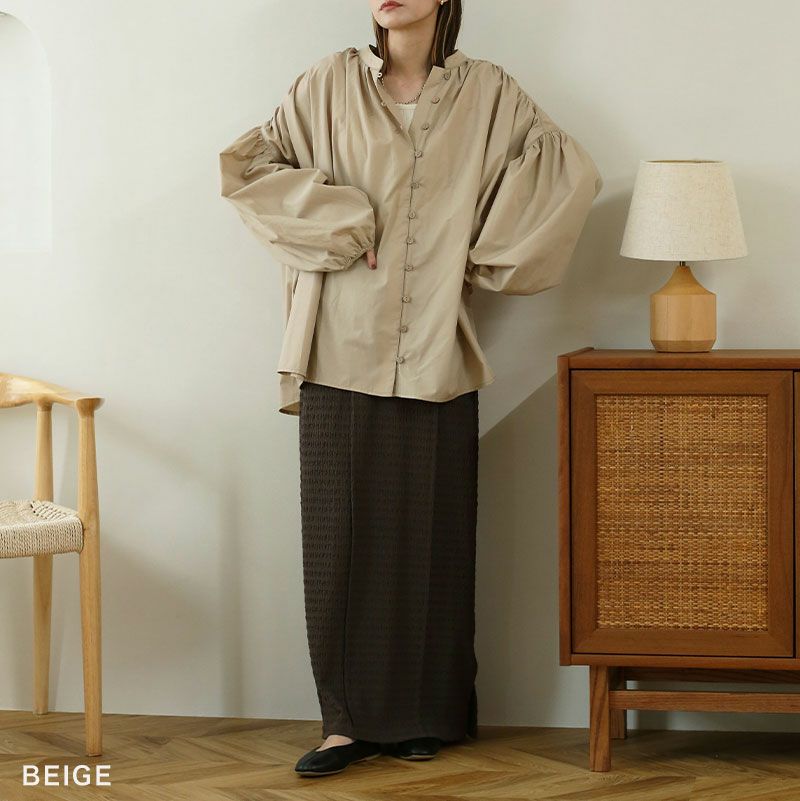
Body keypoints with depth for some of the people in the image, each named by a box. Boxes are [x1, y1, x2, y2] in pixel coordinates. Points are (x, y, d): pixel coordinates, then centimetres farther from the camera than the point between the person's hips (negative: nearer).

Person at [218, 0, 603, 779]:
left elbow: (570, 170, 3)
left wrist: (489, 256, 1)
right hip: (343, 353, 0)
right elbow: (245, 165, -1)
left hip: (436, 356, 0)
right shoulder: (329, 84, 4)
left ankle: (424, 714, 16)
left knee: (430, 534, 4)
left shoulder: (486, 93, 5)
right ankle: (349, 718, 9)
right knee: (343, 536, 1)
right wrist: (339, 226, -8)